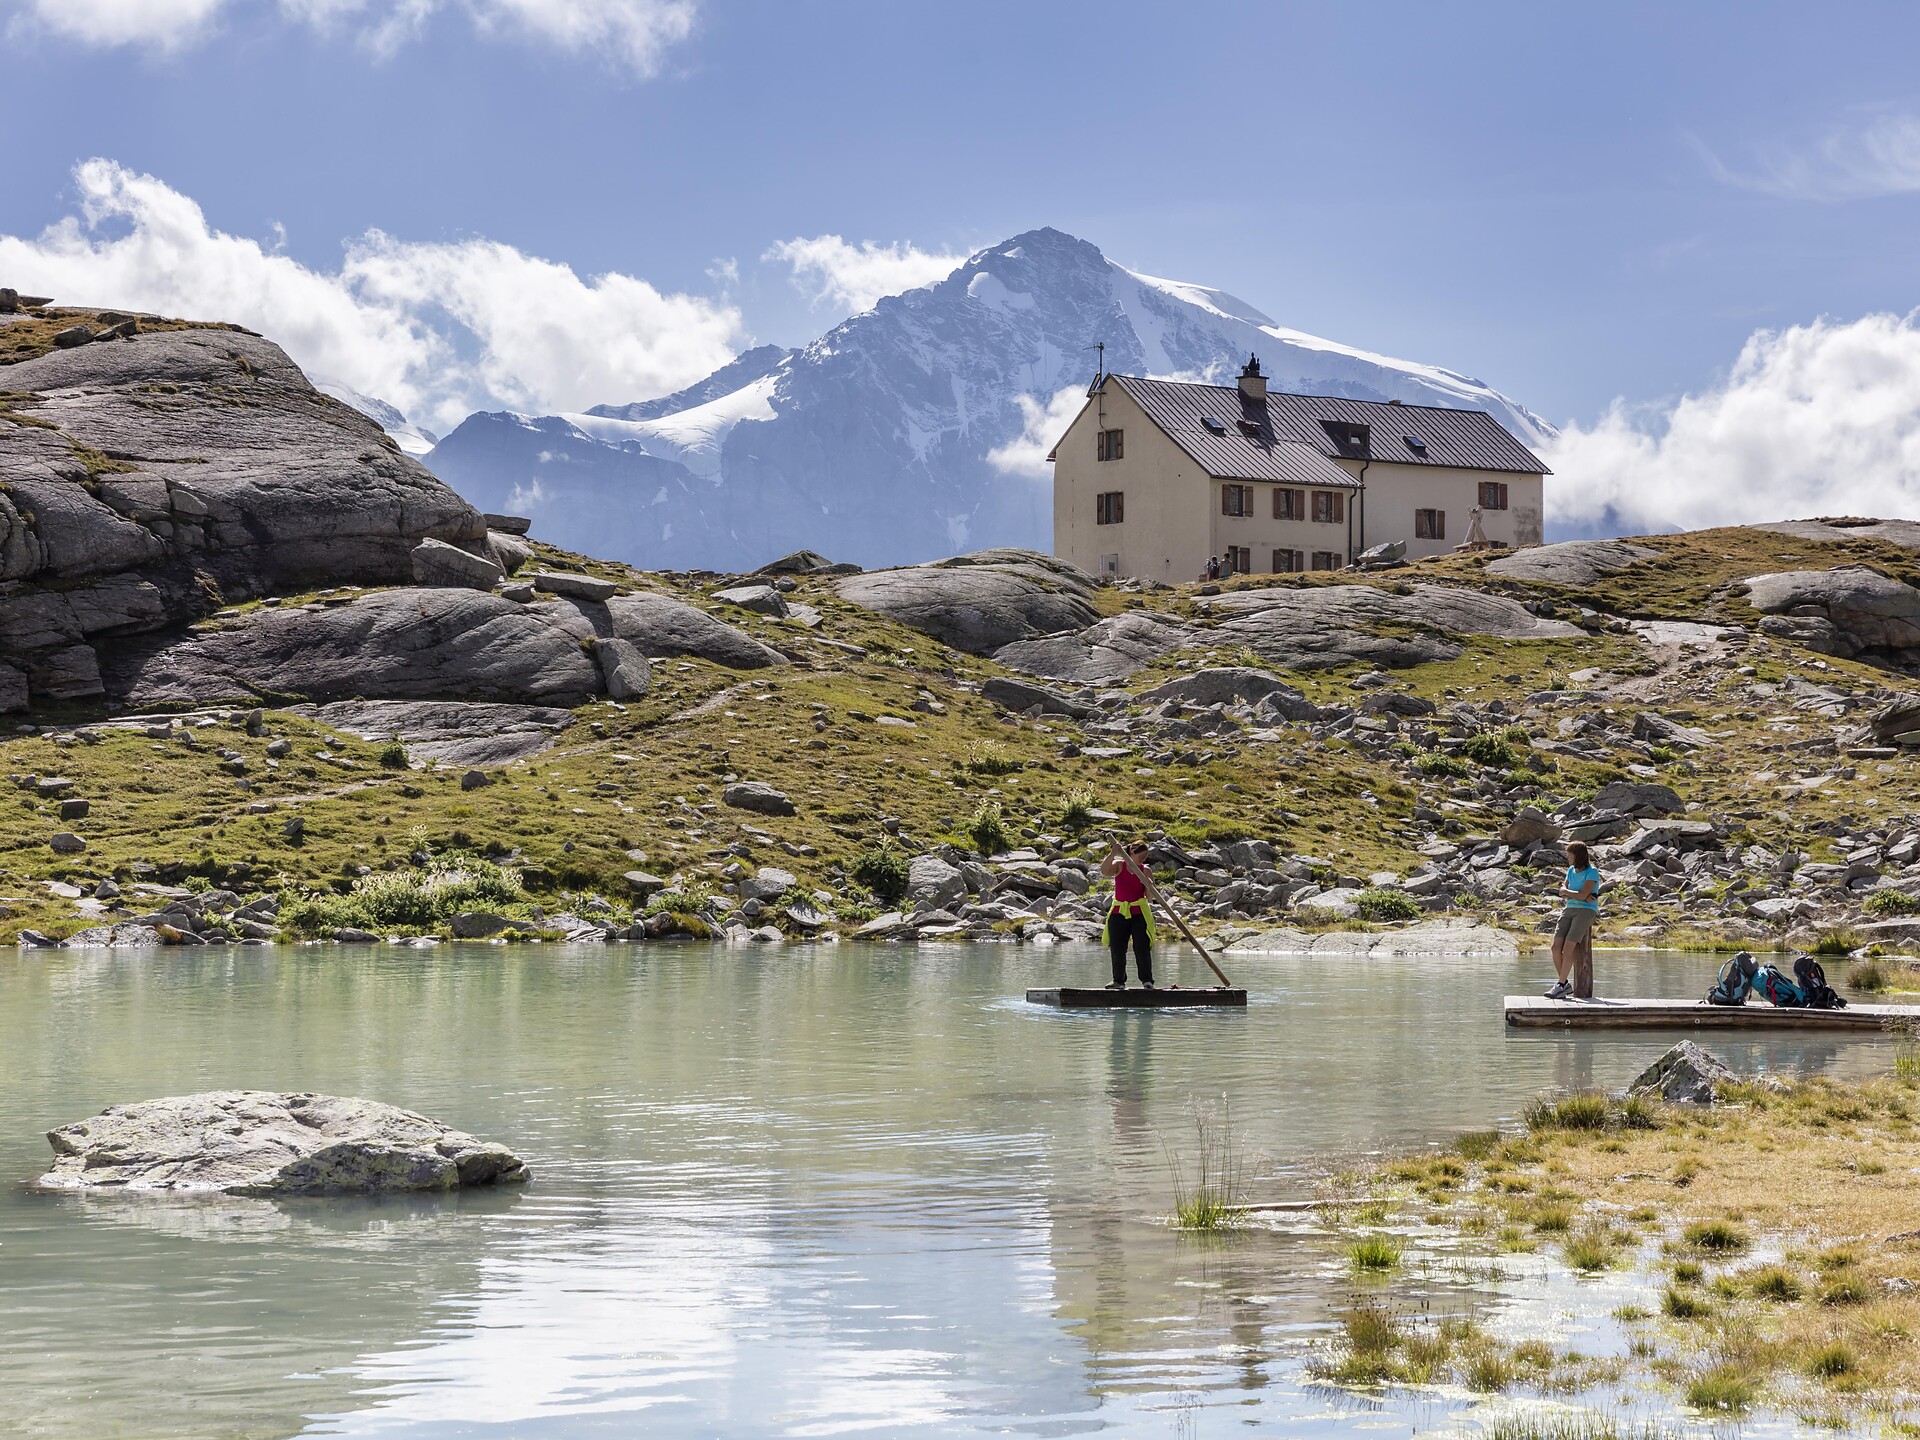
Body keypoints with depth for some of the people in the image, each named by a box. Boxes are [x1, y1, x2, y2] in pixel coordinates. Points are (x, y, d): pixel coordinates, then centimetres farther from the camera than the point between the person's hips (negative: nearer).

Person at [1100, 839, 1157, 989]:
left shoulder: (1145, 870, 1)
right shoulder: (1119, 865, -1)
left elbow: (1150, 895, -3)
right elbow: (1104, 871, -22)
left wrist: (1148, 884, -24)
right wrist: (1113, 854, -33)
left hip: (1139, 913, -1)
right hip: (1119, 912, 1)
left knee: (1142, 948, -7)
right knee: (1117, 949, 5)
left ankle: (1147, 981, 0)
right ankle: (1119, 981, 17)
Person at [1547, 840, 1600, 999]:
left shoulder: (1592, 872, -8)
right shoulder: (1571, 870, 13)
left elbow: (1581, 895, -16)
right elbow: (1562, 894, 6)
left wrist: (1566, 891, 1)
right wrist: (1583, 897, -10)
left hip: (1586, 912, -7)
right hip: (1570, 910, 7)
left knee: (1568, 948, -20)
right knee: (1556, 947, -11)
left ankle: (1561, 985, -13)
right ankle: (1566, 985, -3)